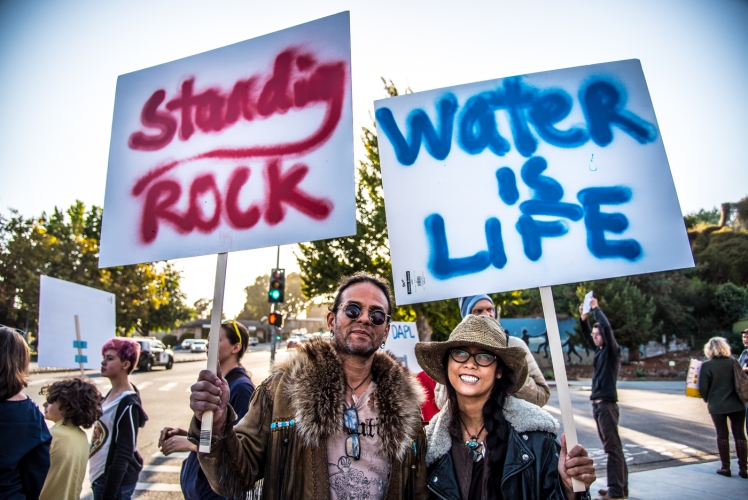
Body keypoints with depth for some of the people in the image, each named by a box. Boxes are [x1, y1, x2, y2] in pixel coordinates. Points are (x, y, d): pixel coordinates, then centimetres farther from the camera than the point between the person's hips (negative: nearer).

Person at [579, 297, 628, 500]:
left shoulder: (612, 350, -7)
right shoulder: (599, 351, 14)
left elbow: (607, 327, -21)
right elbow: (587, 337, 26)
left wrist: (596, 308, -11)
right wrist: (583, 319, 12)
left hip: (607, 404, -9)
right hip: (597, 404, 9)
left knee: (613, 447, -6)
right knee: (610, 447, 13)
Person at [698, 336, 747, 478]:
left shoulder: (706, 365, -11)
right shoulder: (733, 362, -3)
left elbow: (703, 387, -10)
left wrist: (707, 400, 9)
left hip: (717, 406, -2)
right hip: (737, 405, 2)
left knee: (722, 436, 9)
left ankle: (725, 467, 13)